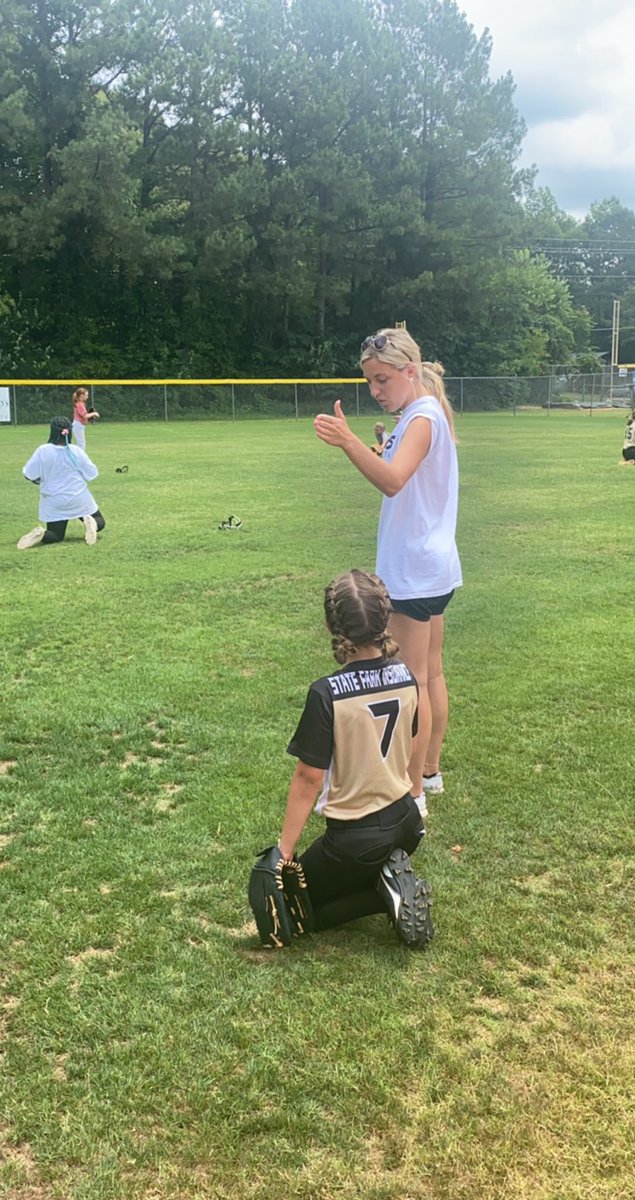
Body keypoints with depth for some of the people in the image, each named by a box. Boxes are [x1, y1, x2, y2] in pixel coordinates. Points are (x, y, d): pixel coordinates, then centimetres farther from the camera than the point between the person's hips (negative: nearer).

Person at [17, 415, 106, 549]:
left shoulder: (43, 451, -13)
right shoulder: (77, 451, -10)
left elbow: (29, 475, -10)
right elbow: (92, 474, -4)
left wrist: (40, 480, 12)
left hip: (54, 503, 0)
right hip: (79, 500, 0)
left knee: (56, 535, 14)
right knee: (99, 521, 20)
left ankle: (40, 534, -21)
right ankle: (91, 524, -17)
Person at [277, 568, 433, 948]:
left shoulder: (327, 693, -24)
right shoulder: (406, 678, -6)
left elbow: (309, 779, -18)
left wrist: (285, 850, -8)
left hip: (356, 836, -6)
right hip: (406, 819, 7)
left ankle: (386, 892, -3)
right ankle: (396, 879, 4)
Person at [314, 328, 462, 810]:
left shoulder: (423, 417, -18)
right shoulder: (422, 414, 13)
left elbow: (393, 481, -38)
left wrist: (348, 440, -48)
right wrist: (380, 452, 11)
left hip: (416, 571, -11)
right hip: (432, 566, 11)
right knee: (431, 673, 17)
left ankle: (413, 794, 4)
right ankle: (430, 772, 30)